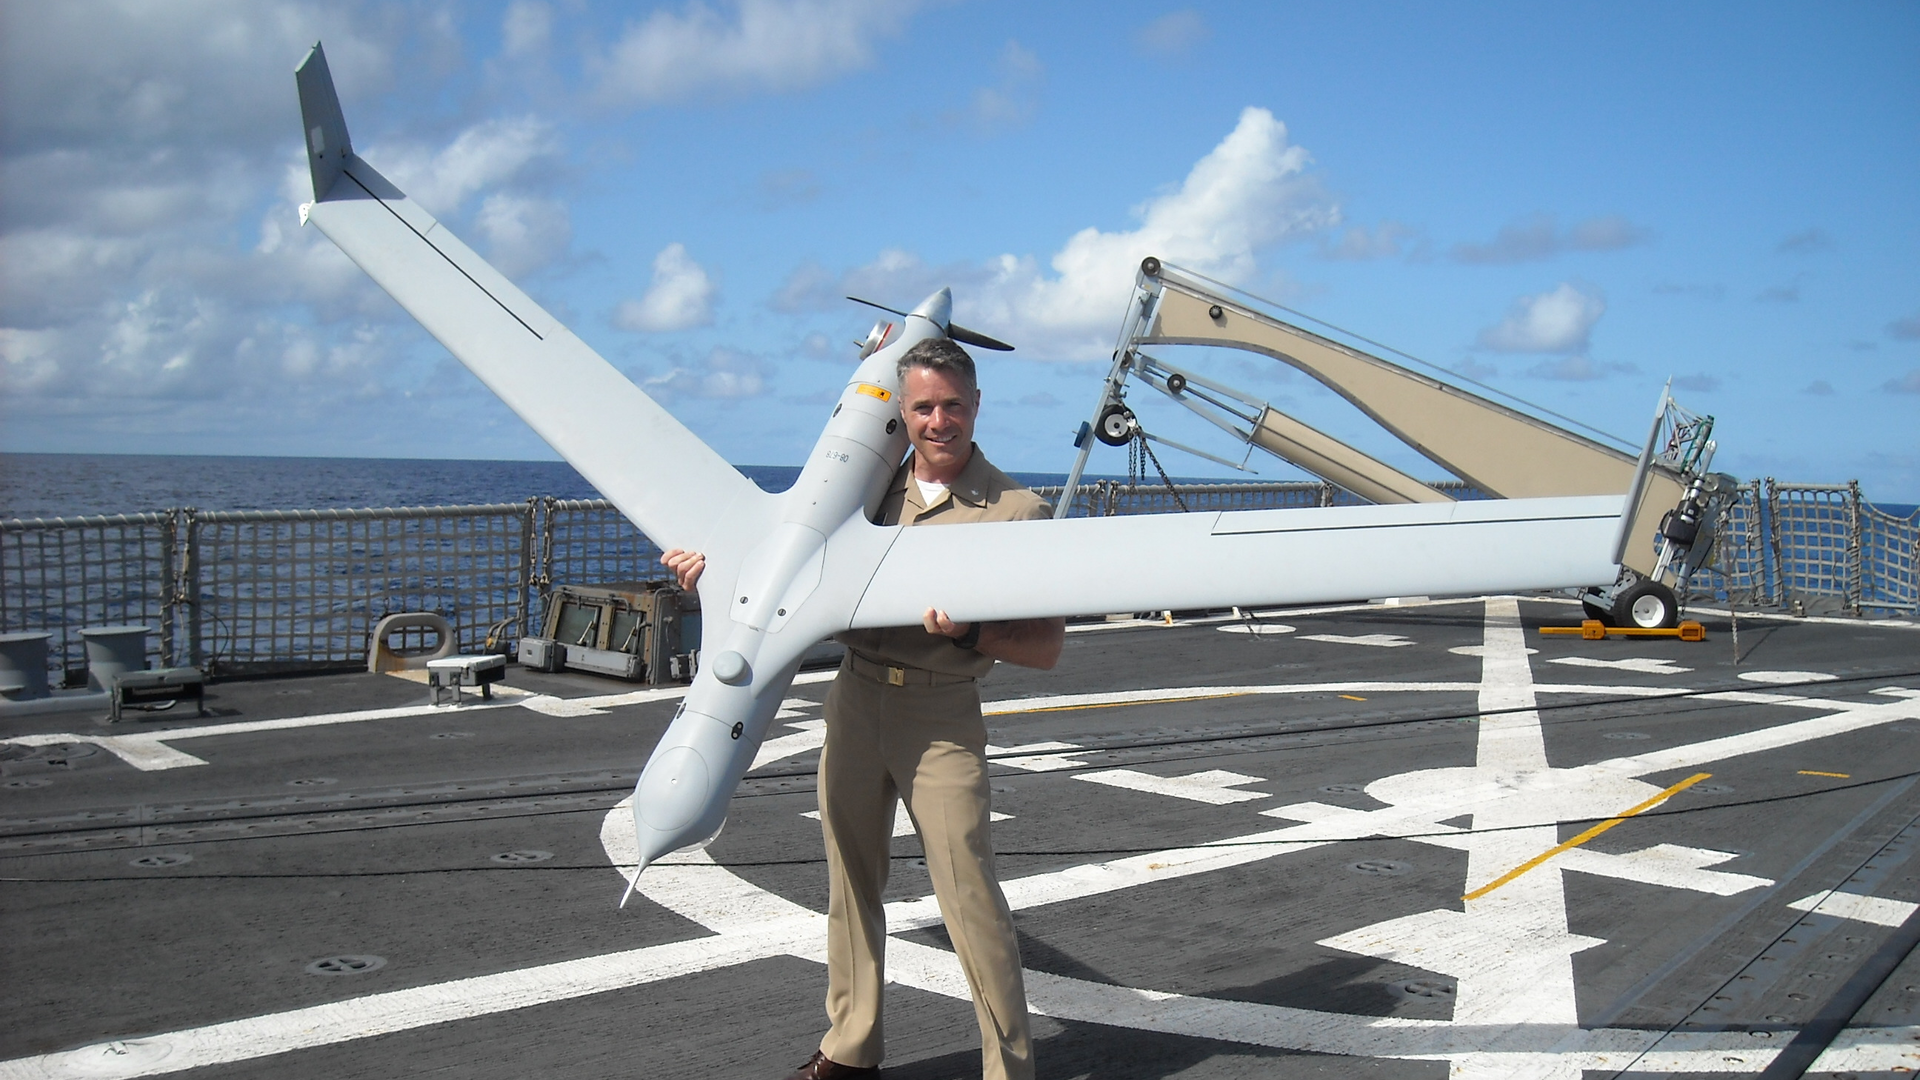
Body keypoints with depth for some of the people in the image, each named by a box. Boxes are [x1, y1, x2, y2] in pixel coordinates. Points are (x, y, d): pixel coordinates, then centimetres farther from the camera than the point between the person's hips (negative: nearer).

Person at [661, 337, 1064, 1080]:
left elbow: (1047, 647, -8)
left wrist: (967, 633, -24)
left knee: (967, 894, -7)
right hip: (854, 697, 5)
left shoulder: (1016, 511, -6)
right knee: (851, 880, 13)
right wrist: (716, 566, 6)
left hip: (941, 717, -5)